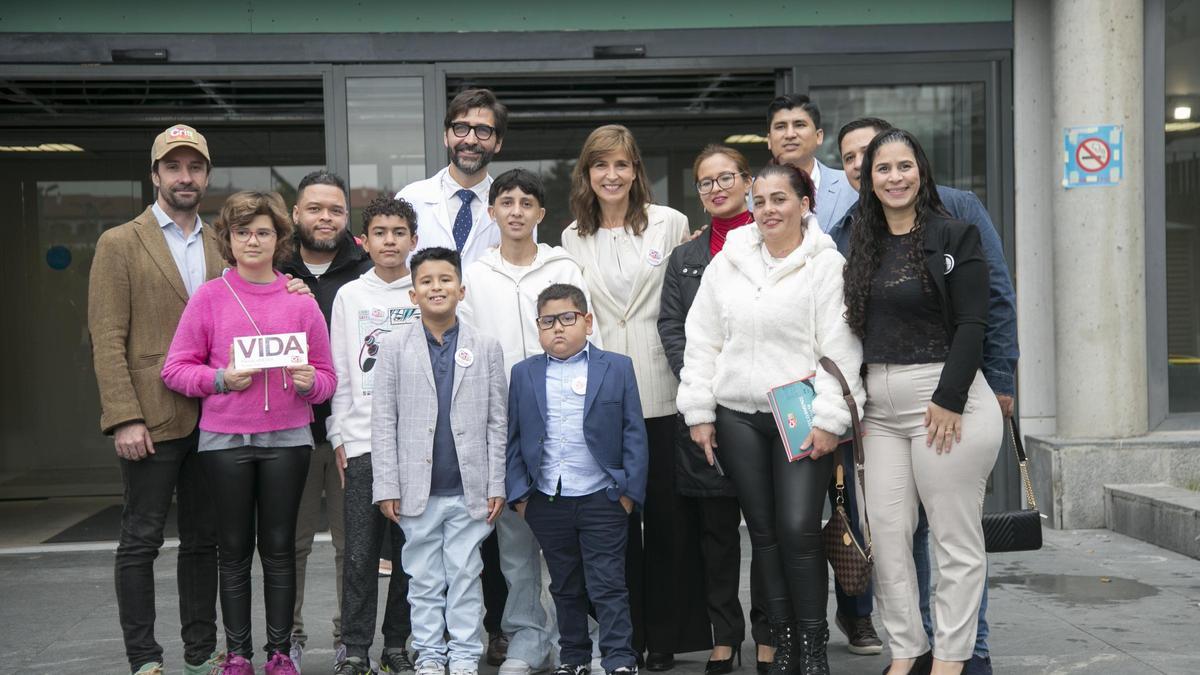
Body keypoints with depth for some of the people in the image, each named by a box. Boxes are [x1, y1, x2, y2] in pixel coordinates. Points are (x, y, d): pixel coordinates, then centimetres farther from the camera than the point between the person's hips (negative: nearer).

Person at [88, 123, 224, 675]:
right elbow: (107, 340, -7)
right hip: (152, 418, -5)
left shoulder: (221, 247, 14)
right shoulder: (119, 244, 0)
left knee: (203, 540, 10)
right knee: (140, 541, 1)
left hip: (211, 418, 5)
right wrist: (124, 417, -14)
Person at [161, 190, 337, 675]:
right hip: (224, 439, -1)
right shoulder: (209, 297, 2)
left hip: (287, 438, 1)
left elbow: (327, 377, 9)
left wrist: (310, 381, -13)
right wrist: (220, 379, -14)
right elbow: (175, 368, 2)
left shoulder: (301, 301, 5)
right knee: (235, 548, 6)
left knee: (279, 546, 6)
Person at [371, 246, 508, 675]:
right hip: (418, 489, 0)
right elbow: (383, 422, 1)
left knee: (465, 574, 6)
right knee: (424, 577, 9)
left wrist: (497, 485, -1)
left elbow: (497, 422, 4)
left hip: (469, 487, 0)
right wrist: (386, 487, -4)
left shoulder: (486, 347, 4)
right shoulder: (395, 348, 3)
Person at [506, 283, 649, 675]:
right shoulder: (524, 374, 6)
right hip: (547, 502, 3)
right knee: (565, 587, 14)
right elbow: (512, 438, 6)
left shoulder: (617, 368, 0)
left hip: (601, 498, -2)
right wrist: (519, 492, -1)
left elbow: (634, 433, 0)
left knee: (608, 585, -1)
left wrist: (629, 489, -5)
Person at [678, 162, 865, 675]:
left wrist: (828, 420, -12)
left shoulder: (826, 265, -3)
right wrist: (699, 412, 7)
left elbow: (840, 350, -7)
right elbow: (703, 342, 11)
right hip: (738, 416, 4)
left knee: (799, 529, -10)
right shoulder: (726, 263, 9)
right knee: (763, 530, 8)